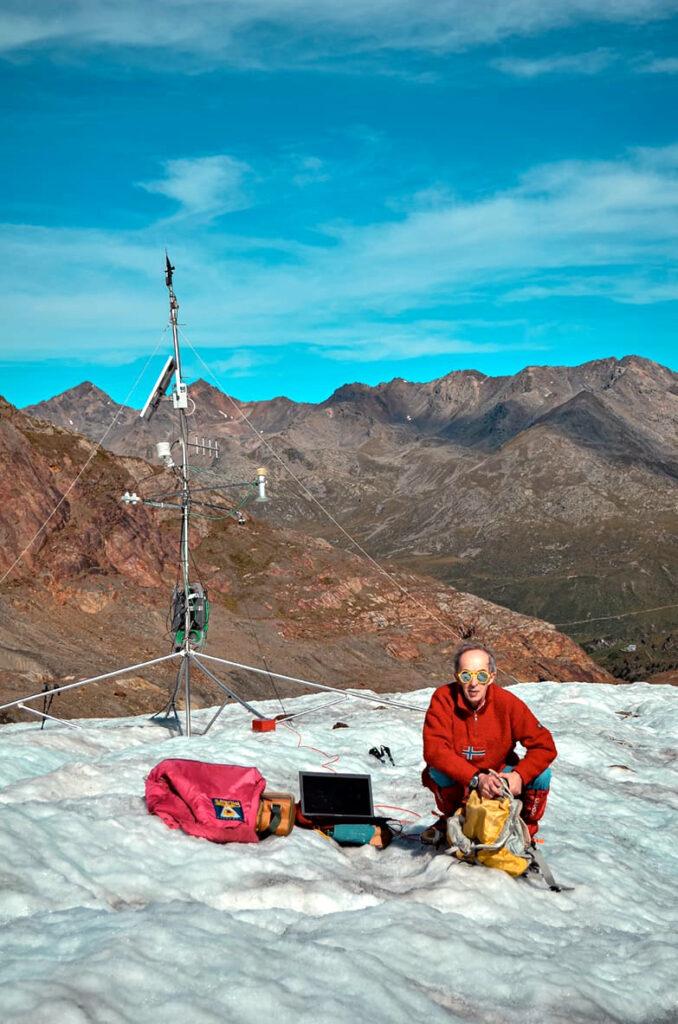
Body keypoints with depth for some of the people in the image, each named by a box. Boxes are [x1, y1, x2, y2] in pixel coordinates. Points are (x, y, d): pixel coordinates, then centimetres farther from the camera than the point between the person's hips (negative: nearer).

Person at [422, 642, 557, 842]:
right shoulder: (443, 698, -20)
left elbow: (545, 745, -15)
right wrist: (476, 778, -41)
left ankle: (525, 830, 5)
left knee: (540, 775, -22)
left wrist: (520, 775, -34)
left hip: (498, 775, 1)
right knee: (438, 772, -33)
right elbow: (435, 750, -30)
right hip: (458, 782, -1)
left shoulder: (507, 702, -17)